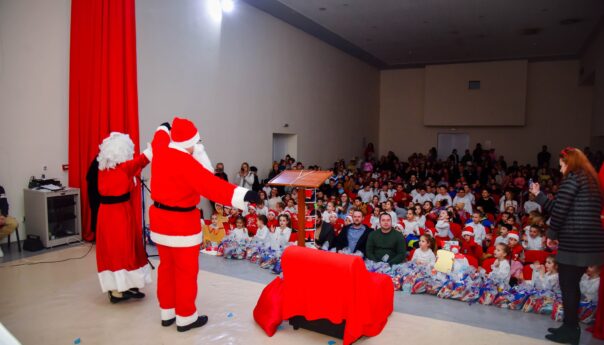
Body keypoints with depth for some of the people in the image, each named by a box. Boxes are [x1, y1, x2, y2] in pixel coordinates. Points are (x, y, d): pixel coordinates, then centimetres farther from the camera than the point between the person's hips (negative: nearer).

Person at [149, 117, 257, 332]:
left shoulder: (160, 151, 1)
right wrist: (242, 195, -42)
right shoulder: (186, 163, -24)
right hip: (181, 223, -9)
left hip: (160, 218, 9)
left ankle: (167, 312, 33)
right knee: (186, 271, 5)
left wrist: (164, 128, 49)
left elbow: (161, 138, 26)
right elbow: (212, 185, -35)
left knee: (166, 267, 19)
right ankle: (185, 318, 18)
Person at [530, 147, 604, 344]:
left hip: (574, 240, -9)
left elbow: (560, 209, -15)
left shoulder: (573, 177, -8)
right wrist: (538, 194, 21)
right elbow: (556, 208, 16)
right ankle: (571, 327, 24)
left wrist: (551, 234, -5)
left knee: (567, 286, 2)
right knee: (572, 285, 16)